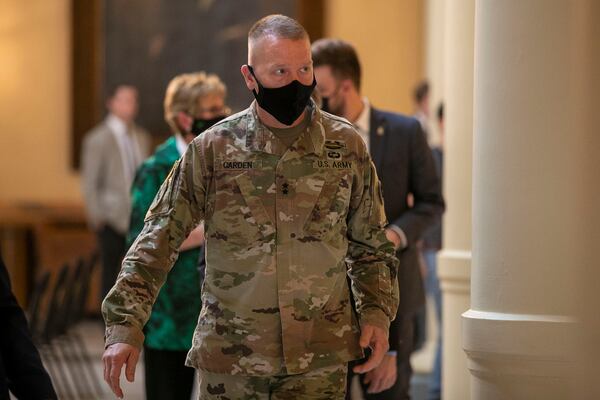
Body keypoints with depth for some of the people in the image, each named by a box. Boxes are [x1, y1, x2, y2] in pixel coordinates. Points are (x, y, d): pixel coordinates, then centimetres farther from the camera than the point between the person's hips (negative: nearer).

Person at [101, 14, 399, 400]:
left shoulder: (347, 146, 2)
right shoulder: (212, 149, -3)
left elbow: (370, 243, 12)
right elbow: (157, 241, -3)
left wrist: (377, 313, -1)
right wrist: (125, 325, -12)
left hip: (320, 357, 1)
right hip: (230, 355, -1)